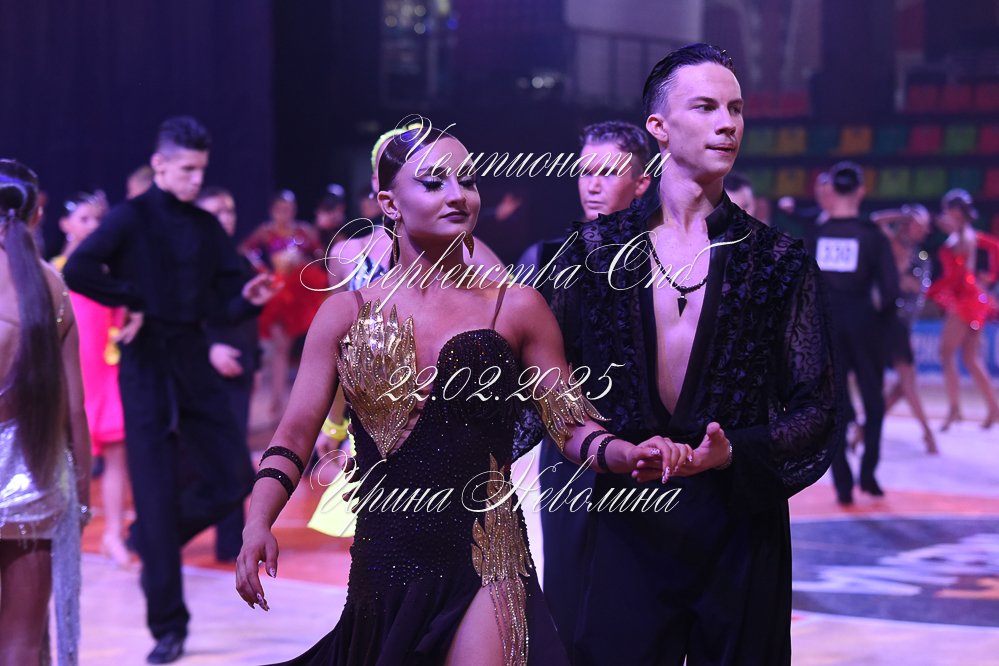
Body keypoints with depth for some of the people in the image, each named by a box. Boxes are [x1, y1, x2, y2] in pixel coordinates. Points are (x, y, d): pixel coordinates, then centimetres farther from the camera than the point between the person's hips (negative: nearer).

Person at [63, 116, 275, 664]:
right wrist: (130, 302, -14)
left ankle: (154, 539, 28)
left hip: (194, 361, 5)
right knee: (156, 494, -3)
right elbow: (78, 270, -20)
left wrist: (247, 299, -11)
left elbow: (223, 300, 9)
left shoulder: (206, 227, 10)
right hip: (146, 366, -5)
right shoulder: (131, 218, -5)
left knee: (232, 482, 1)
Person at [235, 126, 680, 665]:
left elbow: (571, 426, 1)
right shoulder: (347, 312, 4)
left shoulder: (515, 307, 1)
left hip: (481, 568, -2)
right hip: (383, 569, 2)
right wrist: (258, 525, -15)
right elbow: (296, 433, 1)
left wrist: (625, 454, -20)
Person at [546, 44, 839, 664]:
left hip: (739, 521, 0)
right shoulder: (599, 247, 5)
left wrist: (735, 453, -16)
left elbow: (817, 409, 1)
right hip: (625, 520, 0)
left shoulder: (778, 261, 3)